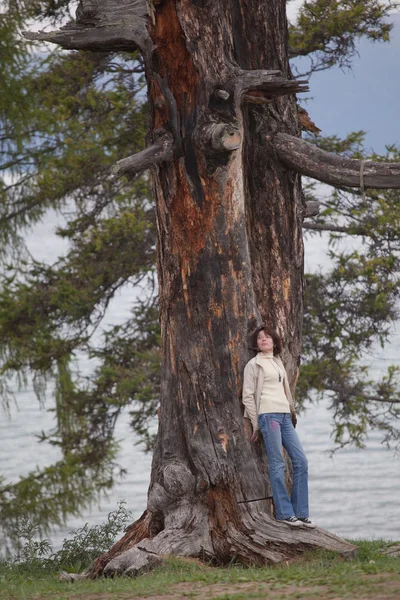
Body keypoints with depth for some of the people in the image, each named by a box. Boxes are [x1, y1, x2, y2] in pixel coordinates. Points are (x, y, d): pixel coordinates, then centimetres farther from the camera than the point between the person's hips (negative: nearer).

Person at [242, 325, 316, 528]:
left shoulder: (278, 362, 20)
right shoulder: (254, 365, 2)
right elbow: (248, 396, -1)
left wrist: (293, 413, 19)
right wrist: (256, 425, -5)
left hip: (285, 415, 7)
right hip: (268, 415, -7)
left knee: (301, 461, 0)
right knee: (278, 464, -9)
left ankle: (301, 513, 3)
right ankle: (285, 513, -8)